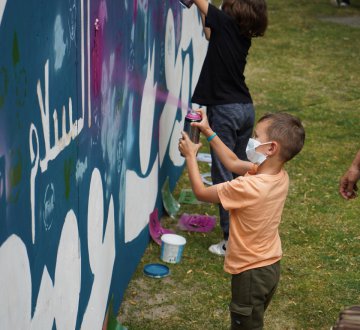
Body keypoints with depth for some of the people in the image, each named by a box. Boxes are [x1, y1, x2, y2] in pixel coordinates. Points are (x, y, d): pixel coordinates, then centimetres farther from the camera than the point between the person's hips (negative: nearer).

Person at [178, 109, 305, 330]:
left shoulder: (248, 187, -32)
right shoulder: (280, 176, -7)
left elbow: (201, 192, -18)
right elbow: (233, 163, 9)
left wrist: (190, 155, -6)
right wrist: (209, 132, 9)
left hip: (251, 272, -7)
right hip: (271, 266, 8)